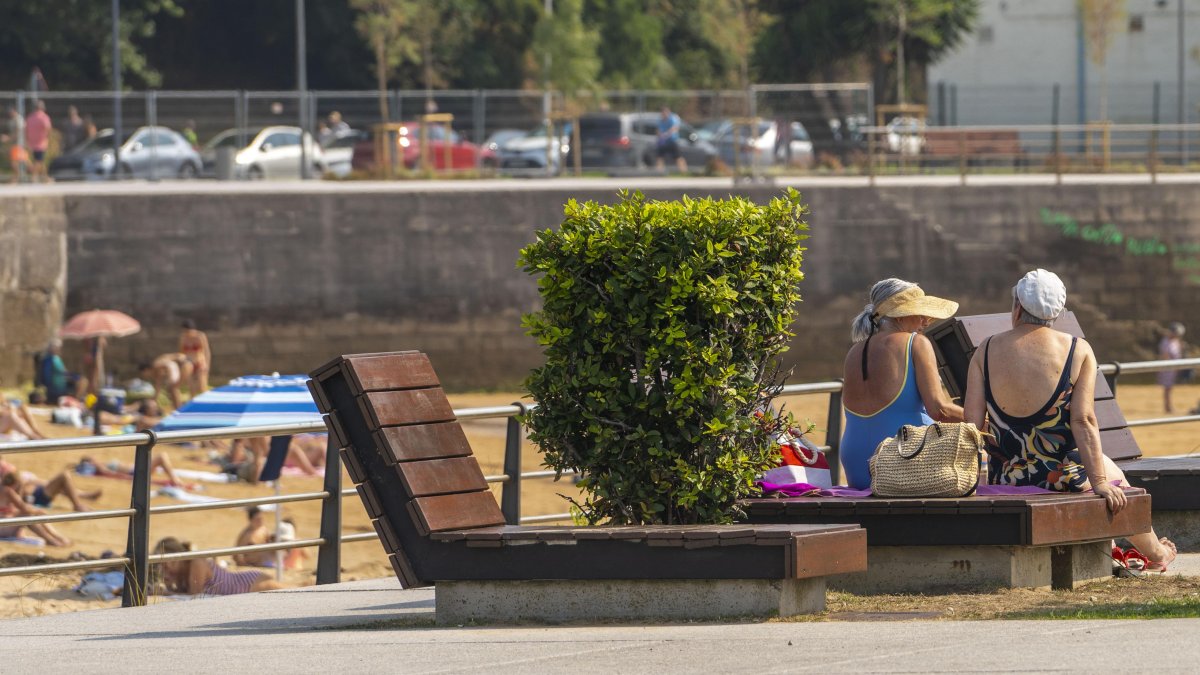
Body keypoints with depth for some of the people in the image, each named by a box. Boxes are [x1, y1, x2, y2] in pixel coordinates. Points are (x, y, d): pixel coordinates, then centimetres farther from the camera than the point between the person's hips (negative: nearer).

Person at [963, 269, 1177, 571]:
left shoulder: (986, 352, -5)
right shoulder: (1078, 351, -10)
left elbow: (972, 423, -9)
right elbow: (1083, 421, -16)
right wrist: (1099, 482, -15)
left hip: (1003, 478, 3)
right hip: (1063, 476, -3)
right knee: (1113, 476, 31)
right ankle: (1154, 552, 48)